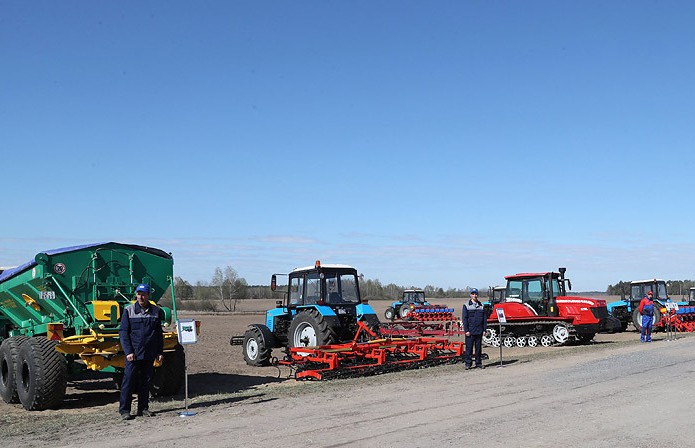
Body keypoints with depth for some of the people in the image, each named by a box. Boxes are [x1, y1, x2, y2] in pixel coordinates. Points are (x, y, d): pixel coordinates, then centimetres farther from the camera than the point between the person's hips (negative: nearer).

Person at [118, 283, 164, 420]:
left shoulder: (156, 311, 7)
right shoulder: (129, 310, -1)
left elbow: (159, 333, 13)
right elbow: (123, 332, -2)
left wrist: (160, 352, 9)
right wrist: (128, 351, -10)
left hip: (149, 354, 3)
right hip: (133, 354, -3)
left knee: (145, 382, 9)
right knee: (129, 381, -3)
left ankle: (143, 408, 18)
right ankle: (124, 410, 4)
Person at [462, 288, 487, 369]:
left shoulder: (481, 306, 10)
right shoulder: (466, 306, 2)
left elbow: (484, 319, 11)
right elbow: (464, 319, -2)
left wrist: (484, 329, 3)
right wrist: (466, 330, -9)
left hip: (479, 331, 3)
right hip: (470, 331, -3)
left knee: (479, 347, 8)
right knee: (469, 348, -1)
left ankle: (478, 363, 16)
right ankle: (468, 363, 4)